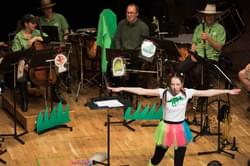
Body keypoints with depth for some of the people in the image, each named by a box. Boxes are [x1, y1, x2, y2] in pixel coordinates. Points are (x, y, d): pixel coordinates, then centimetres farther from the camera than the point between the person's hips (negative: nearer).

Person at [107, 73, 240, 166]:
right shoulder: (163, 92, -14)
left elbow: (207, 92, -5)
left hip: (180, 129, 1)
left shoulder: (187, 93, -8)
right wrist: (121, 89, -24)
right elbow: (142, 91, -19)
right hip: (166, 128, -1)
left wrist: (227, 91, -5)